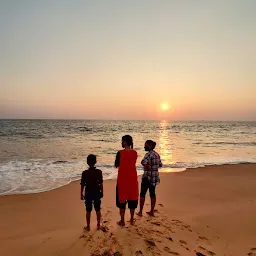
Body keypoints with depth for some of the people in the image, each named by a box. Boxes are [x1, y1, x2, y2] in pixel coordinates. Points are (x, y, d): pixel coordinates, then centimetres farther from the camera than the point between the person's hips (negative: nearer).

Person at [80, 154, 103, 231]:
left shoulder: (85, 173, -13)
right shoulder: (99, 172, -10)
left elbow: (82, 185, -7)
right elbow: (101, 183, -4)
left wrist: (81, 194, 4)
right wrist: (102, 192, 9)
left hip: (88, 193, -1)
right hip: (97, 193, 1)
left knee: (88, 211, 11)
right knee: (98, 210, 14)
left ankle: (88, 226, 21)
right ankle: (98, 225, 24)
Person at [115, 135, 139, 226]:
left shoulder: (120, 153, -14)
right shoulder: (135, 153, -3)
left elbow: (116, 165, -3)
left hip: (122, 178, -3)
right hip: (132, 178, 3)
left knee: (122, 198, 10)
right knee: (132, 198, 15)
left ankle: (122, 221, 19)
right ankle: (132, 219, 27)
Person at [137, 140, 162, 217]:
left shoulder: (148, 154, -18)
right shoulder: (157, 154, 6)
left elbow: (143, 162, -37)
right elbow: (160, 165, 17)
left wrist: (147, 168, -21)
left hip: (147, 177, -7)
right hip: (155, 177, 8)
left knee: (142, 194, 6)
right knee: (152, 194, 14)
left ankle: (140, 212, 15)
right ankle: (151, 212, 22)